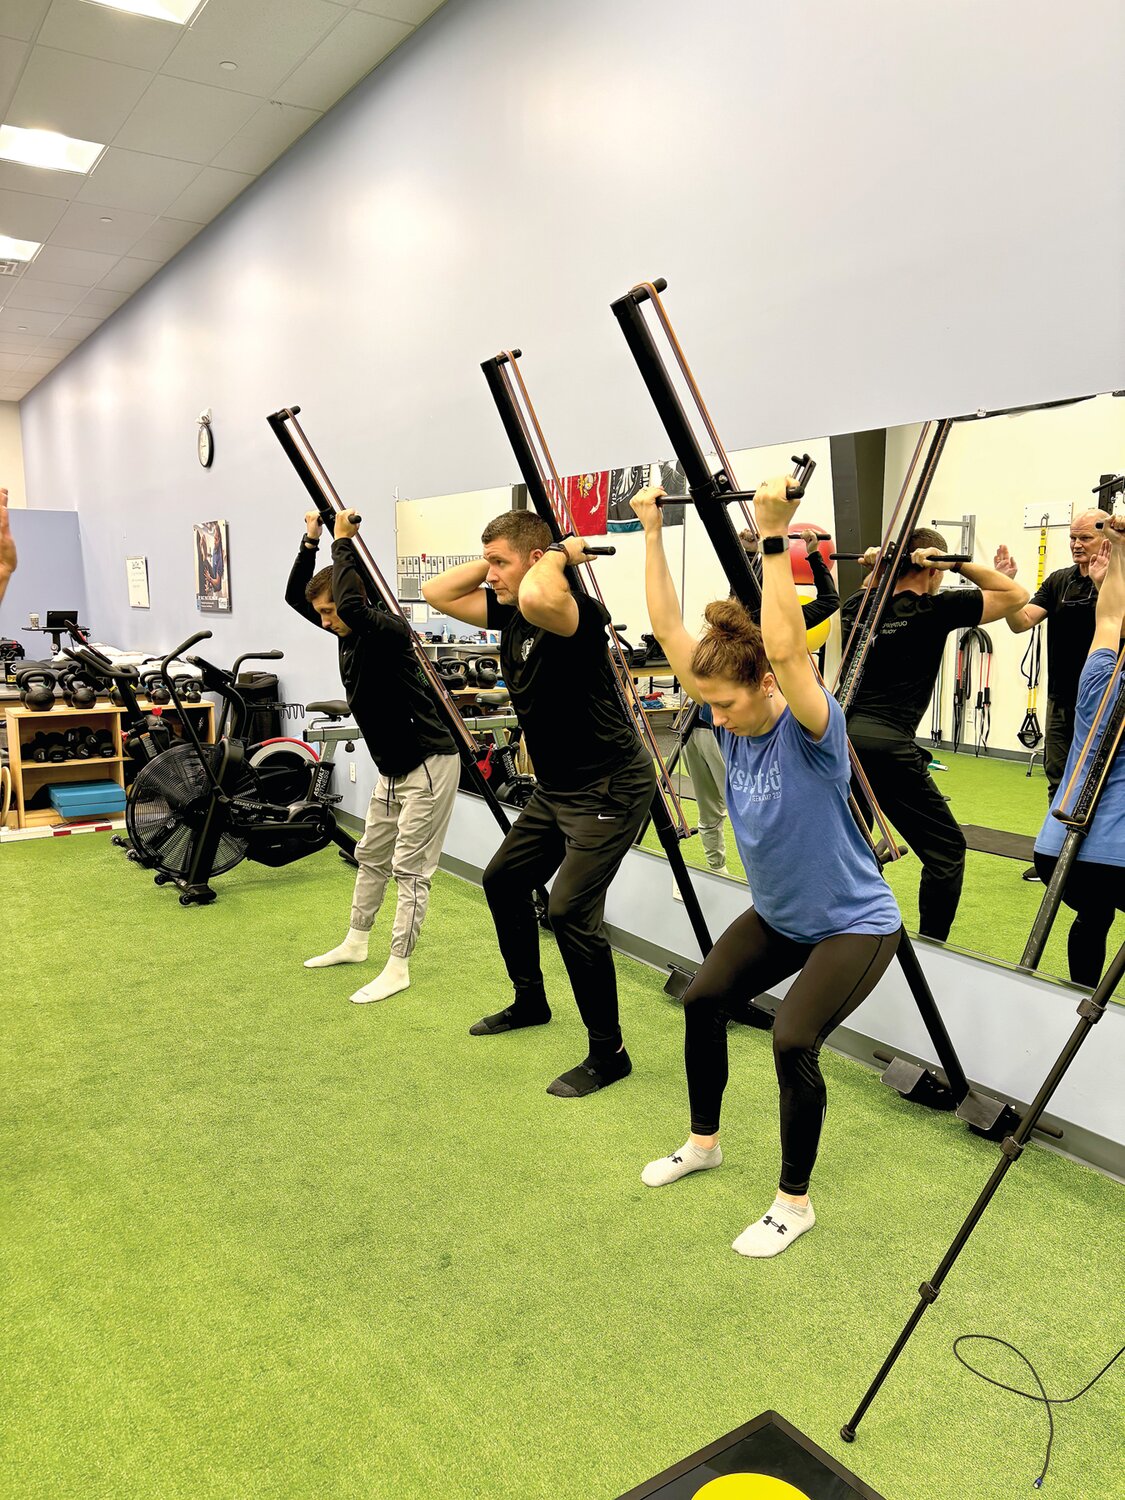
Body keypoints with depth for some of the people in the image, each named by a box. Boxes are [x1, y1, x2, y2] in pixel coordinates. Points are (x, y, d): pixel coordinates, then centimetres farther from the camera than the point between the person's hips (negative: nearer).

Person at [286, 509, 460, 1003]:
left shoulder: (388, 630, -20)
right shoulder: (348, 631, 4)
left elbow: (354, 607, -42)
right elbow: (294, 595, 12)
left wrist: (343, 544, -29)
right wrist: (311, 540, 0)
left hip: (429, 764, -10)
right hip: (392, 768, 10)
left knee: (410, 868, -4)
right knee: (371, 856, 20)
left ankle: (398, 969, 5)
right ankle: (356, 943, 36)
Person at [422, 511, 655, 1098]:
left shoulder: (577, 612, -23)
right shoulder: (508, 612, 3)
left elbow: (538, 599, -47)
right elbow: (435, 592, 11)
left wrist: (558, 554, -27)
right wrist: (494, 561, 2)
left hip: (610, 789, -10)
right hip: (555, 788, 10)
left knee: (570, 908, -18)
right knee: (503, 878, 19)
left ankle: (608, 1054, -1)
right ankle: (529, 1000, 39)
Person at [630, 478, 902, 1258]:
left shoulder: (812, 731, -27)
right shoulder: (733, 722, -10)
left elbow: (785, 648, -47)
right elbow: (669, 629, -11)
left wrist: (775, 537, -48)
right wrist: (653, 531, -14)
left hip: (854, 922, -7)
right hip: (777, 914, 8)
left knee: (792, 1040, -21)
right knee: (703, 1000, 11)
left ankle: (795, 1203, 3)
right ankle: (704, 1142, 35)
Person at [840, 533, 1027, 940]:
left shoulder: (857, 606, 14)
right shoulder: (933, 610, -3)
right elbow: (1016, 596, 4)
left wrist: (874, 566, 24)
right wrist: (958, 564, -2)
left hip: (838, 737, 7)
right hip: (886, 747, -7)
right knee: (946, 852, 7)